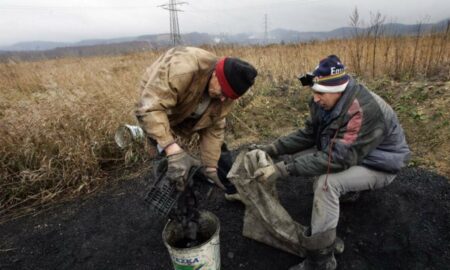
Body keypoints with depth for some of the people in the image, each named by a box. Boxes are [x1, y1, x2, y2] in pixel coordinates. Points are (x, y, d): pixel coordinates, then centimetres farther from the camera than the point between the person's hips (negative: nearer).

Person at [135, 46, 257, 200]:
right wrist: (174, 151, -58)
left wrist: (210, 167, -20)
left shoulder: (226, 89, -23)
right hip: (157, 105, -4)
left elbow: (214, 128, -16)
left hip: (193, 111, 5)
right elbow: (149, 108, -49)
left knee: (219, 144, 4)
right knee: (167, 160, -19)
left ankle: (232, 190, 21)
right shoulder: (182, 69, -45)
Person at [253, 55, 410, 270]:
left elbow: (337, 158, -39)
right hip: (347, 151, 8)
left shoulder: (364, 111, -35)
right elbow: (307, 134, -2)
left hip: (377, 165, -8)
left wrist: (283, 169, -42)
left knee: (326, 182, -34)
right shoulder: (327, 102, -10)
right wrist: (272, 149, -14)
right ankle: (348, 188, 12)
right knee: (299, 156, -5)